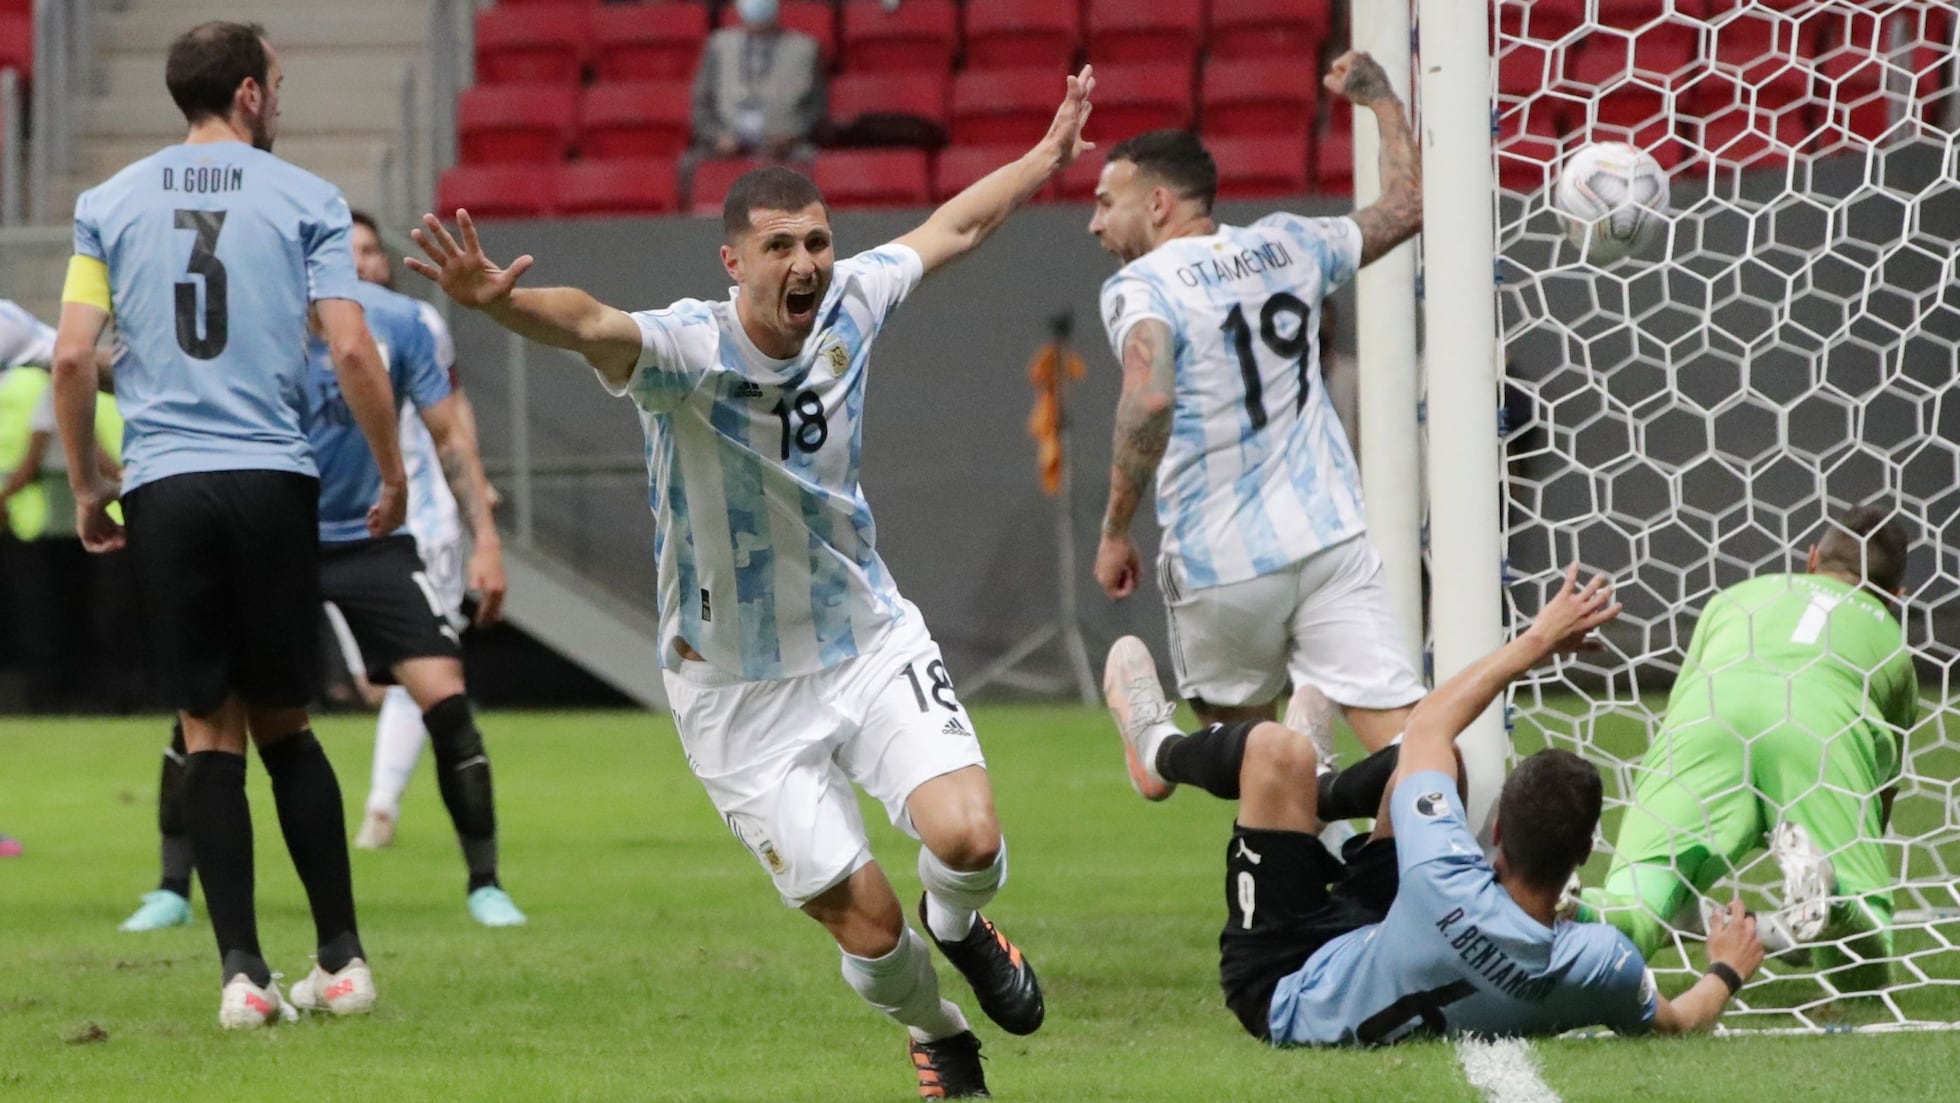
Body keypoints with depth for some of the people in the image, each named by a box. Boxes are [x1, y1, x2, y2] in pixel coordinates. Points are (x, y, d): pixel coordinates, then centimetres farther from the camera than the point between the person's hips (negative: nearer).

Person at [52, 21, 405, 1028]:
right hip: (274, 481, -1)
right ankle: (342, 958, 10)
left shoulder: (110, 205, 8)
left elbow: (71, 358, 1)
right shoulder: (302, 200, 2)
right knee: (284, 726, 10)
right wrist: (392, 474, 7)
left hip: (164, 489, 1)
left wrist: (86, 485, 12)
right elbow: (352, 350, -5)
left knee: (210, 732, 4)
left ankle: (243, 973, -3)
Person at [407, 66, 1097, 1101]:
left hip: (870, 640, 4)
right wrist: (496, 300, -66)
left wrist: (1048, 156, 29)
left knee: (967, 838, -18)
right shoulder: (689, 349, -23)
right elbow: (591, 324, -45)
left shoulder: (848, 306, -6)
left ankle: (960, 928, 20)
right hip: (739, 693, -4)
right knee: (866, 922, -4)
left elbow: (951, 228, 15)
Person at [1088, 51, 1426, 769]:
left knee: (1236, 736, 21)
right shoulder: (1287, 246, 10)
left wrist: (1115, 530, -18)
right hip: (1329, 540, 3)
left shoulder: (1140, 286, -7)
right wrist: (1381, 98, 39)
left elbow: (1150, 397, -26)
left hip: (1219, 567, -3)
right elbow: (1407, 206, 25)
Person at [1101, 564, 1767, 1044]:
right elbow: (1673, 1024, -8)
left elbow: (1425, 726, -25)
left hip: (1283, 990, -5)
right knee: (1431, 756, 5)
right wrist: (1726, 973, 12)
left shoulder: (1450, 892, -44)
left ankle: (1159, 746, 25)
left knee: (1276, 751, -11)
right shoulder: (1604, 966, -35)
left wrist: (1537, 641, -15)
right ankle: (1320, 795, 39)